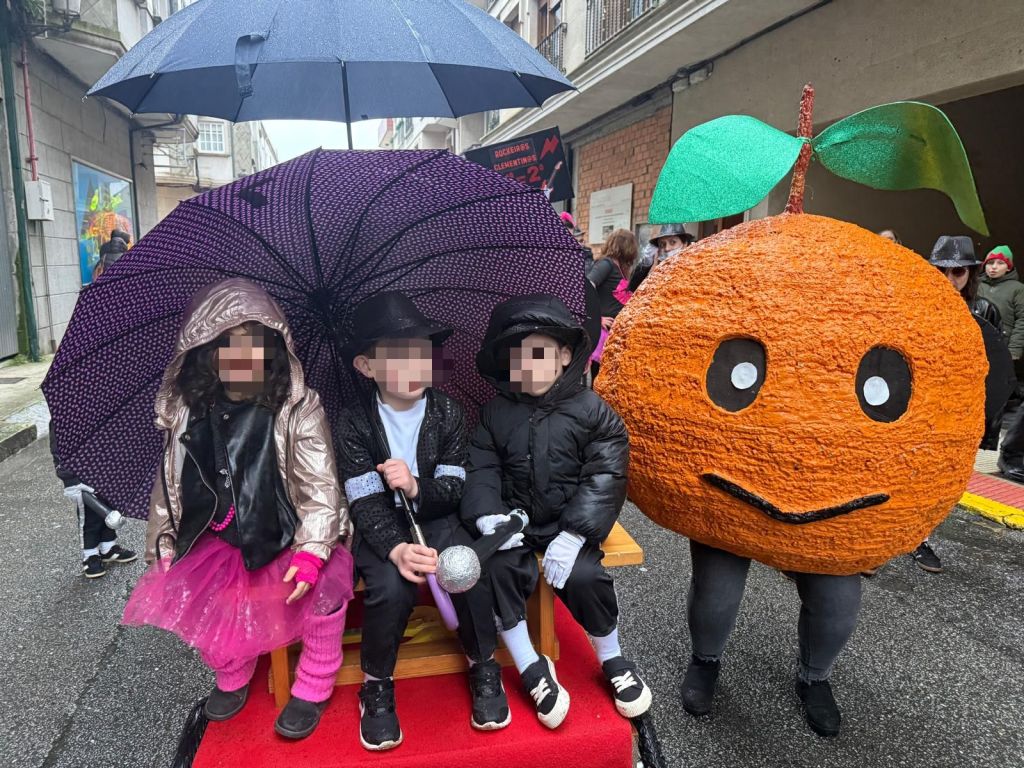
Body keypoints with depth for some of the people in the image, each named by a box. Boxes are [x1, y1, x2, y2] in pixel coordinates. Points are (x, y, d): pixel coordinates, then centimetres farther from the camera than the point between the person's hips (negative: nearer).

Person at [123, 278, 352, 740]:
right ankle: (232, 673, 18)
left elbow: (321, 488, -17)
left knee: (326, 581, -30)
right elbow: (170, 485, 8)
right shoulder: (188, 412, -2)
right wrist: (163, 548, 6)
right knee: (175, 595, -13)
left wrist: (310, 552, -29)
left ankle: (312, 689, -2)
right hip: (221, 538, 4)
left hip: (288, 535, -4)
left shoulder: (299, 409, -15)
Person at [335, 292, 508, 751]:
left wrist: (416, 488, -29)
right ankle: (376, 684, 2)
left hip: (436, 518, 2)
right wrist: (396, 548, -34)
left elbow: (453, 491, -8)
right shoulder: (355, 422, -11)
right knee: (392, 587, -29)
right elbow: (366, 503, -16)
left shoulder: (446, 412, -6)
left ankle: (484, 668, 3)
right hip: (380, 527, -1)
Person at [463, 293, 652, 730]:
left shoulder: (590, 411, -6)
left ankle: (613, 661, 7)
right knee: (498, 568, -24)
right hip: (515, 522, 2)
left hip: (570, 523, -2)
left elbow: (605, 477, -12)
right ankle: (531, 668, -3)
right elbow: (481, 470, -1)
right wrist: (489, 516, -21)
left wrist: (573, 535, -23)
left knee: (583, 576, -24)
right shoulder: (494, 413, 2)